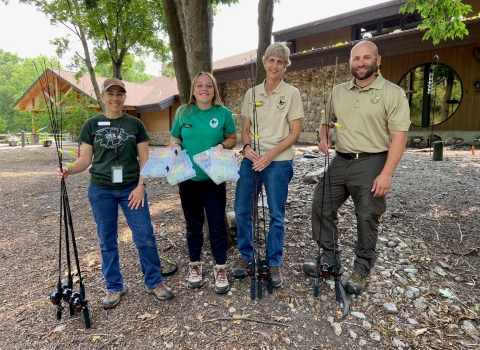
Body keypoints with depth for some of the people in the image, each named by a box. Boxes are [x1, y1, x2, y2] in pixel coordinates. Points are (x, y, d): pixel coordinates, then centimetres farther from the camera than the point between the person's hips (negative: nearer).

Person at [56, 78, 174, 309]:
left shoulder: (135, 124, 3)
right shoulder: (92, 125, 3)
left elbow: (144, 158, 2)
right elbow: (85, 159, 4)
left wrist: (141, 185, -9)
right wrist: (69, 170, -15)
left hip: (131, 189, 0)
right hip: (101, 190, 1)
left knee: (145, 237, 1)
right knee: (107, 240, 10)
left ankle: (155, 282, 18)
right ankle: (114, 287, 27)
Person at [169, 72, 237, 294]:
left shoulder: (224, 113, -2)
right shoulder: (183, 112, 2)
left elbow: (233, 139, 6)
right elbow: (174, 139, 9)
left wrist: (222, 146, -15)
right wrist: (176, 149, -13)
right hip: (188, 177, 2)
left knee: (217, 223, 2)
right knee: (193, 223, 13)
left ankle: (220, 268, 18)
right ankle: (195, 265, 30)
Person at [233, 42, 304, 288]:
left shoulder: (291, 93, -1)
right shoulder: (251, 93, 10)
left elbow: (294, 132, -4)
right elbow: (245, 129, 12)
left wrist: (270, 154, -15)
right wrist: (247, 147, -9)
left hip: (278, 162, -3)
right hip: (251, 160, 4)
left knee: (276, 214, 5)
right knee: (241, 209, 7)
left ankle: (274, 263, 22)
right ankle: (246, 255, 28)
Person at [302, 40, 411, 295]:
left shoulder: (392, 93, -6)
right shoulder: (338, 92, 10)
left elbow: (399, 136, -11)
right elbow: (327, 122, 21)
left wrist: (386, 174, -19)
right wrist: (324, 138, -2)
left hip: (372, 163, -5)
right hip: (340, 161, 5)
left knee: (367, 219, 4)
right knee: (321, 207, 7)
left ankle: (361, 271, 24)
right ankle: (331, 261, 25)